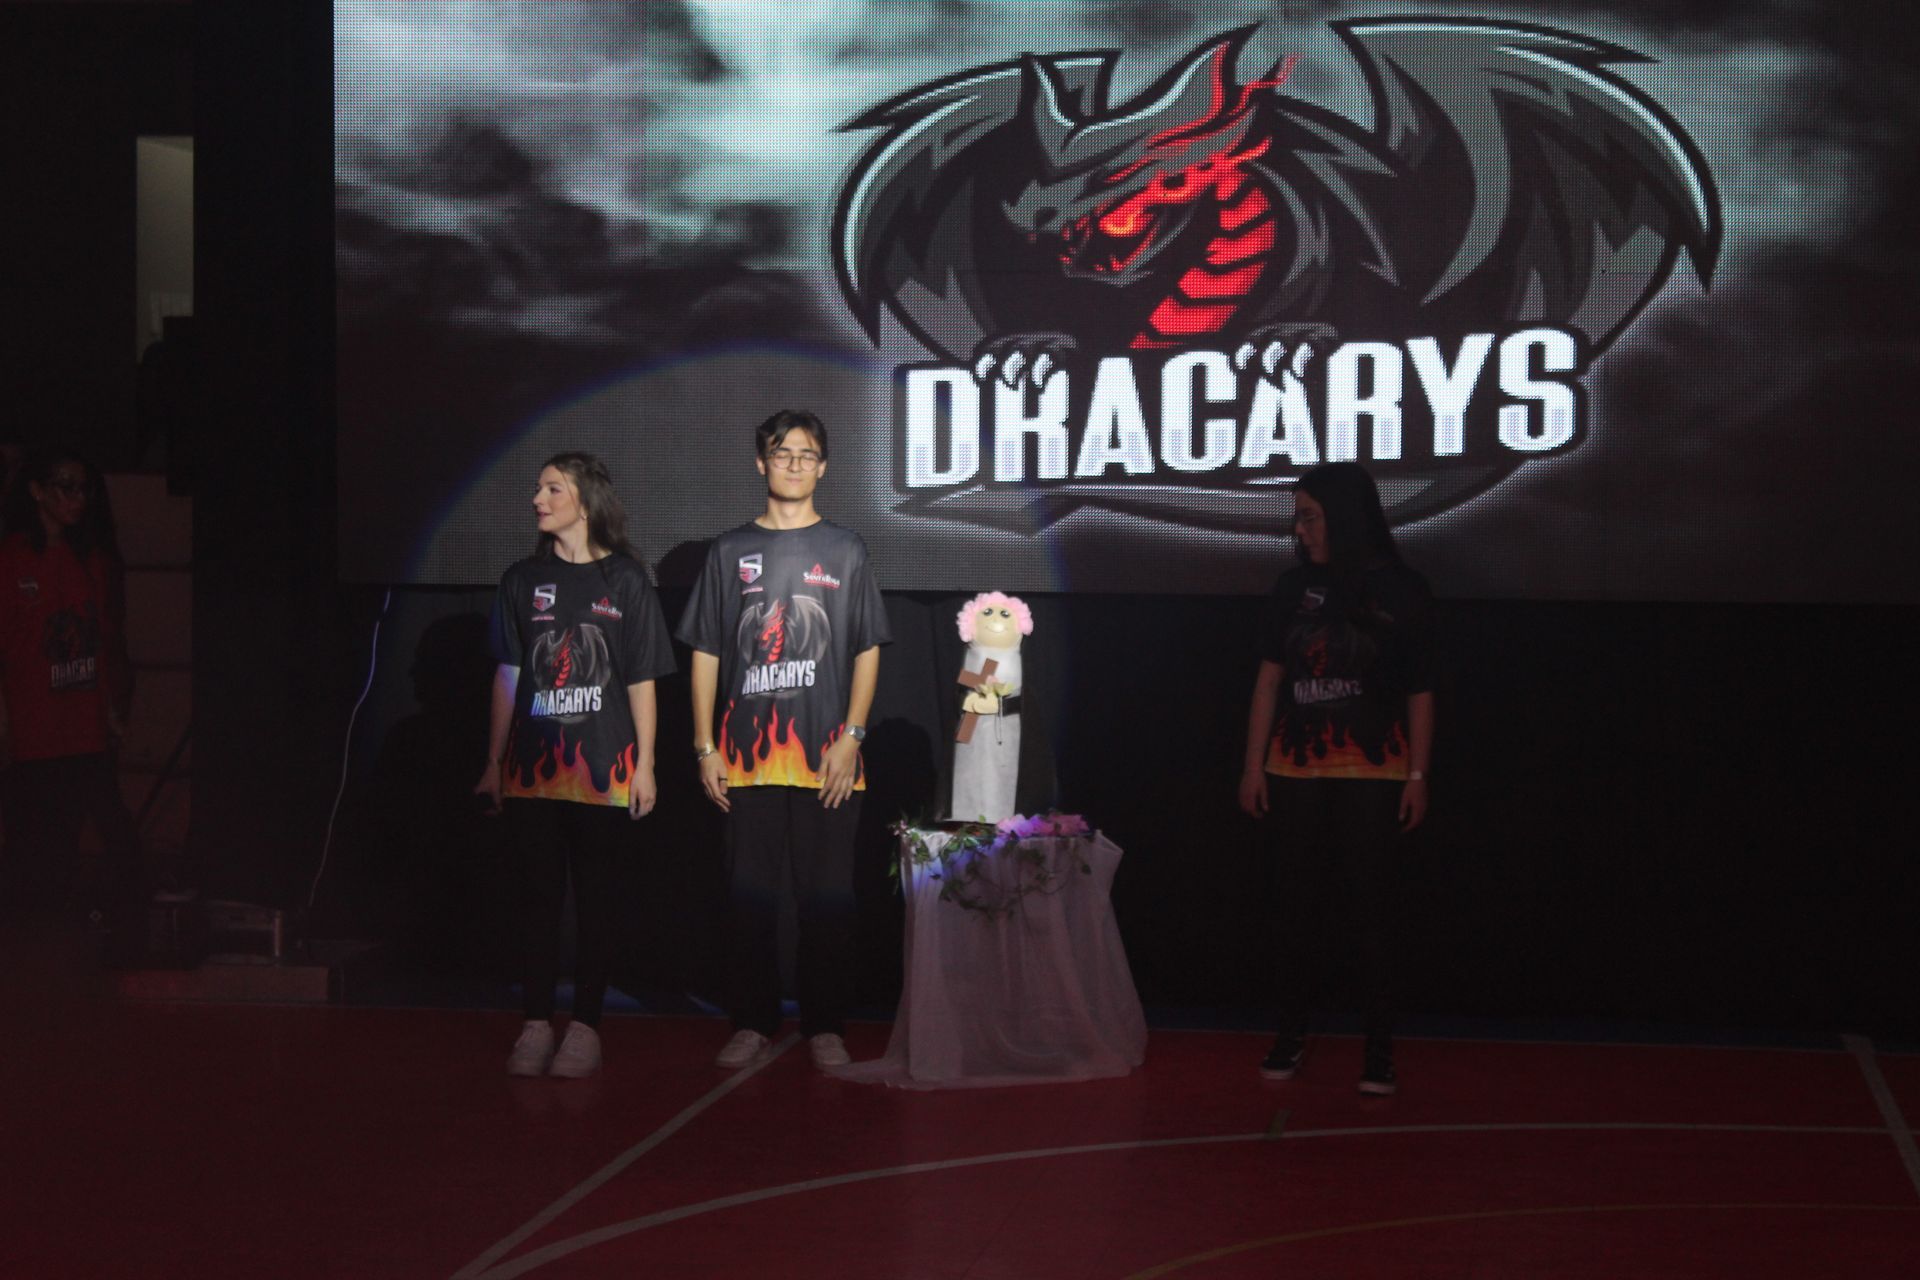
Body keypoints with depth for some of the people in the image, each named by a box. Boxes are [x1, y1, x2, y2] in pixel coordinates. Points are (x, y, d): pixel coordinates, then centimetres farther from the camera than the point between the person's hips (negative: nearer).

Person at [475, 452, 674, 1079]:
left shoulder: (625, 581, 1)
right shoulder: (523, 580, 8)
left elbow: (642, 681, 1)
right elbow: (508, 675, 10)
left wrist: (645, 766, -3)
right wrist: (494, 763, 7)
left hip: (603, 768, -2)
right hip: (532, 767, 2)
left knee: (594, 898, 3)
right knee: (538, 896, 4)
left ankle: (585, 1027, 8)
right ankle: (536, 1024, 10)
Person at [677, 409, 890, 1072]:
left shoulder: (845, 550, 8)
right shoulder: (730, 551, 9)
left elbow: (867, 650, 6)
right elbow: (705, 652, 9)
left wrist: (852, 737, -5)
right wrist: (705, 746, 2)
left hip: (825, 752, -1)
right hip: (747, 752, 1)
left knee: (826, 893, 1)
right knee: (750, 892, 4)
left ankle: (825, 1025, 9)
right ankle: (752, 1023, 13)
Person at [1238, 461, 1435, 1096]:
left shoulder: (1401, 591, -1)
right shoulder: (1294, 587, 5)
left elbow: (1419, 693, 1)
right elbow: (1270, 678, 7)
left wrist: (1418, 775, -4)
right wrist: (1254, 763, 4)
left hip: (1373, 774, -3)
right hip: (1296, 771, 3)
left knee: (1370, 907, -2)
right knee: (1297, 904, 6)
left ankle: (1380, 1045, 4)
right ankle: (1291, 1032, 16)